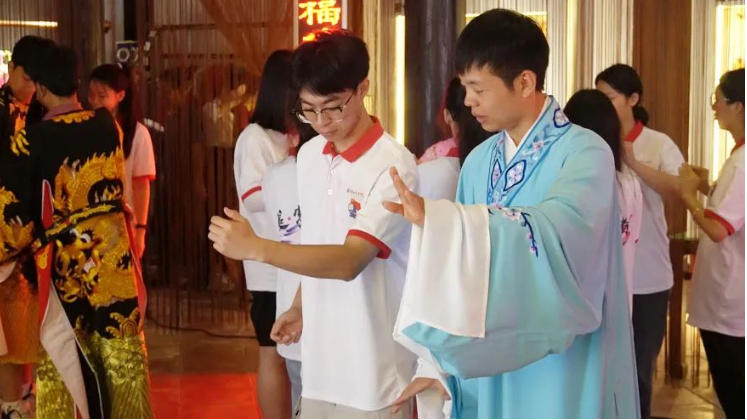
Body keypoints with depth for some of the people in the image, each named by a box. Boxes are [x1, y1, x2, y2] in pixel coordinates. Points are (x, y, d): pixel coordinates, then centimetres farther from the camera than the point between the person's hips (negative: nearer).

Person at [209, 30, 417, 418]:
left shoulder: (392, 167, -18)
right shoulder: (309, 156, 5)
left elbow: (349, 261, -26)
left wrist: (255, 248, -31)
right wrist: (300, 307, 8)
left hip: (373, 369, -6)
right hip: (320, 360, 6)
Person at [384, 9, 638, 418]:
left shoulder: (584, 154, -13)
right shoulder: (478, 162, 5)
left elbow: (554, 235, -31)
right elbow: (462, 267, 6)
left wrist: (437, 219, -39)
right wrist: (440, 365, 1)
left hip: (561, 377, -5)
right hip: (487, 368, 6)